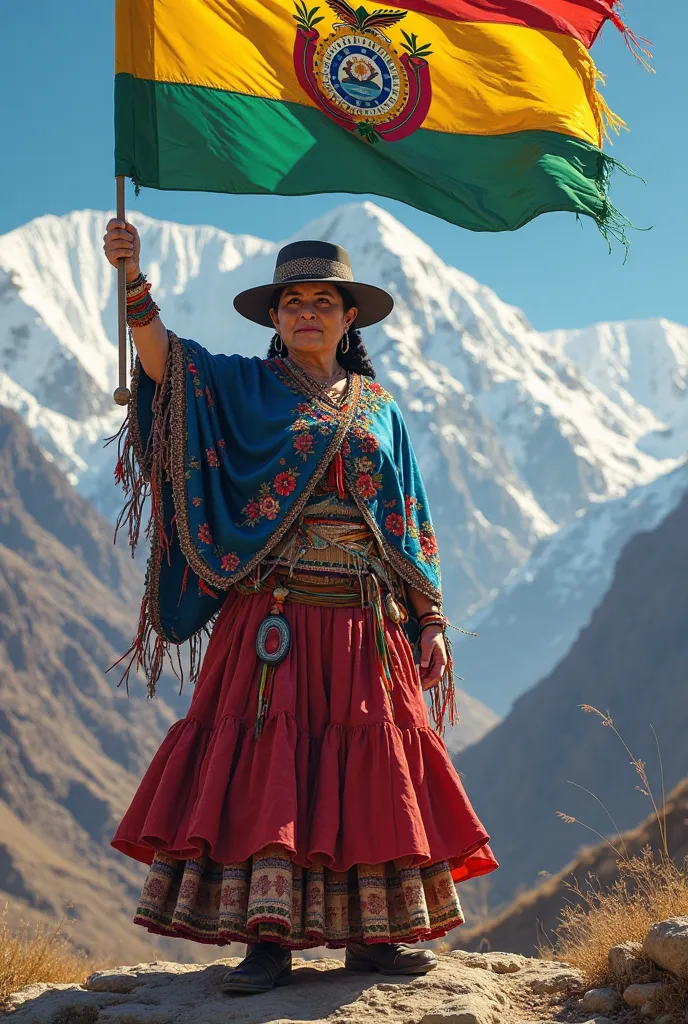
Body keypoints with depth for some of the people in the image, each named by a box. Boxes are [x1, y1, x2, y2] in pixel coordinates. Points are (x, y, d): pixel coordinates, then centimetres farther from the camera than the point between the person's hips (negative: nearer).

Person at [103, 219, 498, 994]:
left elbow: (408, 525, 14)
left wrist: (430, 622, 9)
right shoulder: (244, 388, 7)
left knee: (370, 771, 3)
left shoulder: (378, 410, 14)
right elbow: (166, 360, -12)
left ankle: (371, 935, 11)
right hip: (272, 620, -3)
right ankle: (266, 940, -5)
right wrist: (133, 283, -29)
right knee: (264, 765, -8)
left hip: (364, 625, 3)